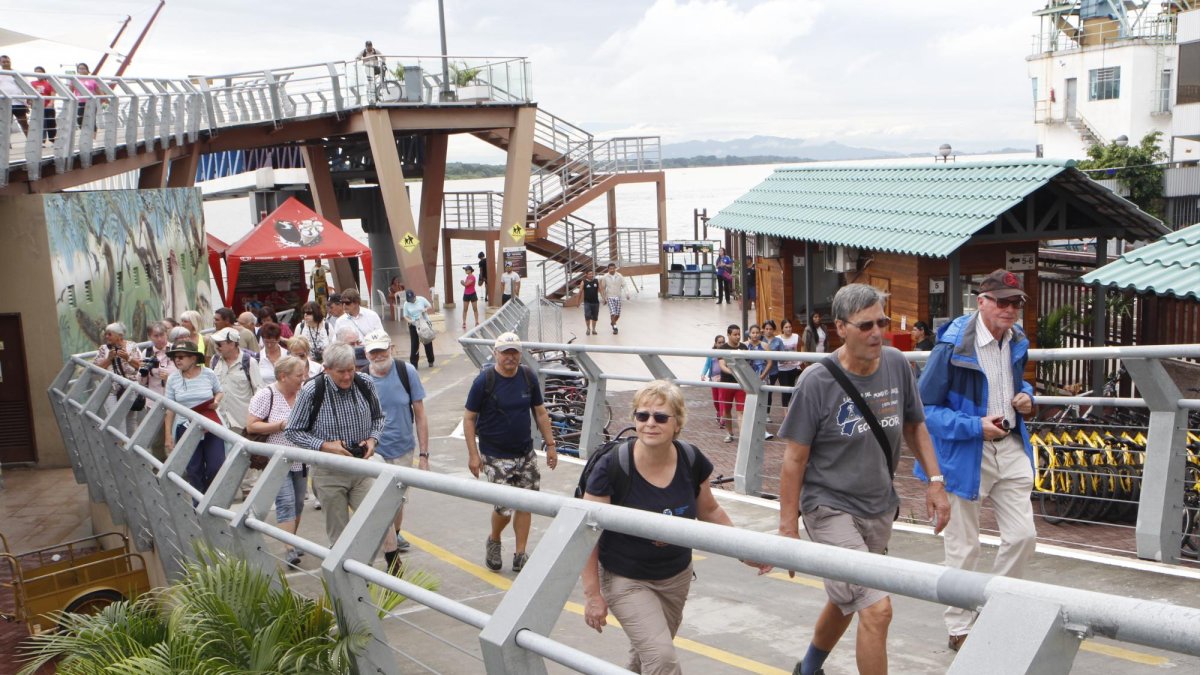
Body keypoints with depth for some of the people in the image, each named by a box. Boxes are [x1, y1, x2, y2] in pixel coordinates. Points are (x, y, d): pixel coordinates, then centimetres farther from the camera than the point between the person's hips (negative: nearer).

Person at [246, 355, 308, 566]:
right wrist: (282, 425, -20)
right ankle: (289, 550, -11)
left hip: (300, 460, 6)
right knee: (286, 502, -12)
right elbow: (251, 426, -13)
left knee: (298, 503, 13)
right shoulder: (266, 395, -11)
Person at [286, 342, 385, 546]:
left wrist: (373, 439, -8)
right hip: (329, 473, -2)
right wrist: (325, 446, -17)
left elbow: (378, 417, 11)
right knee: (339, 535, 9)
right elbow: (293, 431, -5)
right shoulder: (311, 391, -14)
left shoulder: (365, 384, -5)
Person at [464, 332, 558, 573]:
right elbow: (469, 418, -7)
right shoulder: (484, 381, -12)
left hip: (525, 453, 4)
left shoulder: (528, 377, -1)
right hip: (496, 457, -4)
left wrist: (550, 445, 7)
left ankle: (520, 555, 22)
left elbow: (540, 413, 9)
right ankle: (494, 541, 24)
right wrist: (473, 454, -11)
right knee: (504, 506, -7)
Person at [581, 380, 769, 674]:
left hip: (676, 577, 4)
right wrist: (593, 594, -14)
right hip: (626, 580, -4)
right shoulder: (612, 467, -24)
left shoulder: (692, 462, -12)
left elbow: (710, 512, 7)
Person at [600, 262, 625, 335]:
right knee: (612, 313, -13)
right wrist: (604, 298, 2)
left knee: (618, 314, 6)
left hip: (618, 297, 2)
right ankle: (615, 327, -2)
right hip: (610, 297, -2)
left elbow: (623, 285, -1)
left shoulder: (619, 276, -3)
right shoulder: (605, 277, -4)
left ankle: (612, 322, 34)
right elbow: (603, 288, 3)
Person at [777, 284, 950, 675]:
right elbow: (794, 459, -12)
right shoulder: (818, 382, -17)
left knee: (846, 601, 22)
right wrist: (788, 529, -11)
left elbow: (914, 426, 13)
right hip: (830, 508, -6)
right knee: (877, 609, -16)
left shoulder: (897, 365, -2)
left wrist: (935, 482, 5)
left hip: (880, 508, 6)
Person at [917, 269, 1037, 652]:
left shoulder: (1016, 341, 3)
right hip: (965, 453, -6)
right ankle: (960, 628, 23)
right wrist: (975, 427, -22)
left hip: (1011, 448, 6)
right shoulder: (953, 346, -19)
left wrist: (1025, 395, 1)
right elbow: (926, 408, -16)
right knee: (963, 548, 6)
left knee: (1022, 535, 6)